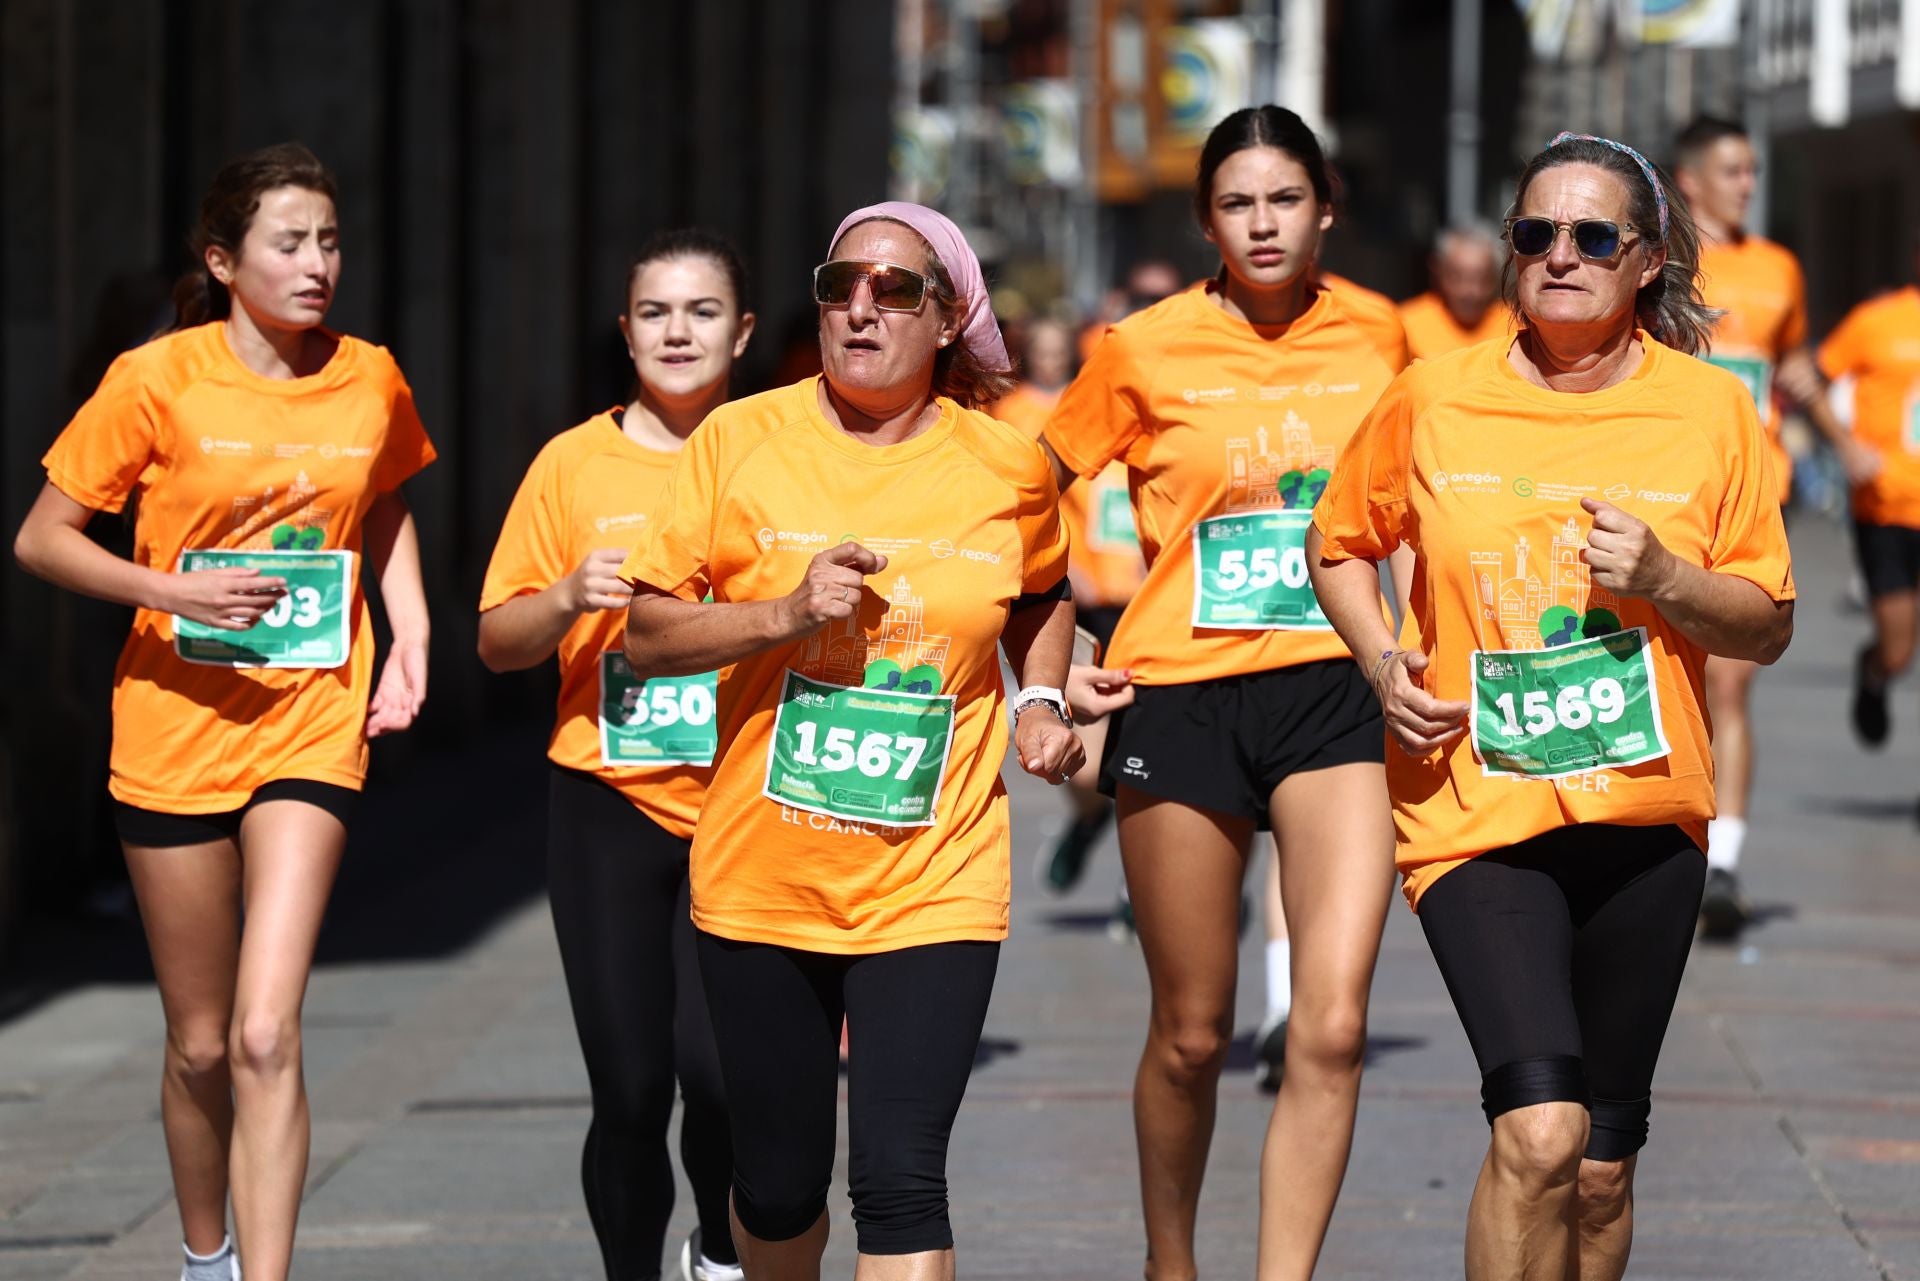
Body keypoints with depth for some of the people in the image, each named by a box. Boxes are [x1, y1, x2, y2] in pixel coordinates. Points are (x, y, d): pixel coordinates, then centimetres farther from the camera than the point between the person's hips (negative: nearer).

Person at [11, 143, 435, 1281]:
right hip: (175, 728, 0)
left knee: (265, 1035, -16)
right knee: (201, 1043, 11)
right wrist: (175, 591, -18)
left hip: (313, 728, 1)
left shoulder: (371, 382, 1)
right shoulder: (159, 380, -8)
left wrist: (410, 637, 6)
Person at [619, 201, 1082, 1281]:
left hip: (932, 887, -1)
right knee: (777, 1188, 11)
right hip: (761, 877, 1)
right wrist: (787, 614, -16)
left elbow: (1042, 595, 22)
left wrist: (1041, 704, 4)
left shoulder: (1007, 467, 1)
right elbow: (649, 634, -1)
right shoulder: (740, 442, -2)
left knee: (898, 1177, -14)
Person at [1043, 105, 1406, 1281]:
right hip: (1180, 693, -1)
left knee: (1332, 1027, -14)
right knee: (1192, 1034, 8)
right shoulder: (1145, 350, -1)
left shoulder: (1375, 342, 4)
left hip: (1333, 690, 1)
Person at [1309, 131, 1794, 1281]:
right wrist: (1382, 660, -3)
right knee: (1540, 1132, -20)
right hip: (1477, 811, -2)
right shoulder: (1434, 401, -1)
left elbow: (1770, 627, 5)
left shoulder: (1711, 408, 1)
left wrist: (1662, 579, -14)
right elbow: (1341, 543, 16)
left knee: (1601, 1166, 10)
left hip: (1645, 819, 3)